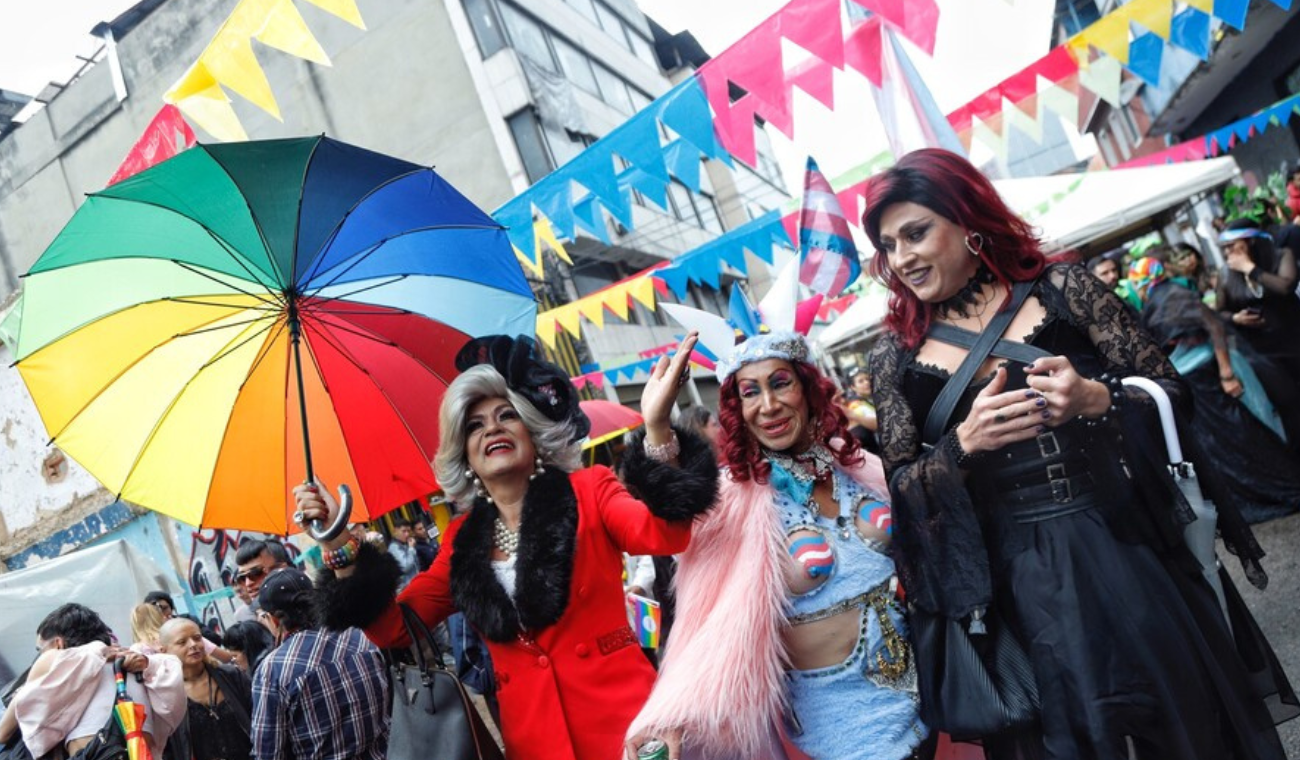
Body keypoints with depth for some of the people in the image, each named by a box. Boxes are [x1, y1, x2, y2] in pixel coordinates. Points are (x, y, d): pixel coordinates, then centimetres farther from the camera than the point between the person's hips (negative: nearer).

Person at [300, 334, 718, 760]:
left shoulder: (587, 491, -1)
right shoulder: (463, 541, 10)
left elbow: (665, 534, -19)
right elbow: (394, 630, 9)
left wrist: (656, 426, -33)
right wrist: (340, 545, 0)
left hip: (621, 714, -3)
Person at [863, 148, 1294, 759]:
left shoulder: (1060, 289, -2)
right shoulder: (895, 355, 0)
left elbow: (1170, 392, 0)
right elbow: (899, 487, -1)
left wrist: (1094, 399, -19)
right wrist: (965, 443, -18)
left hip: (1124, 546, 0)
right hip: (1016, 580, 0)